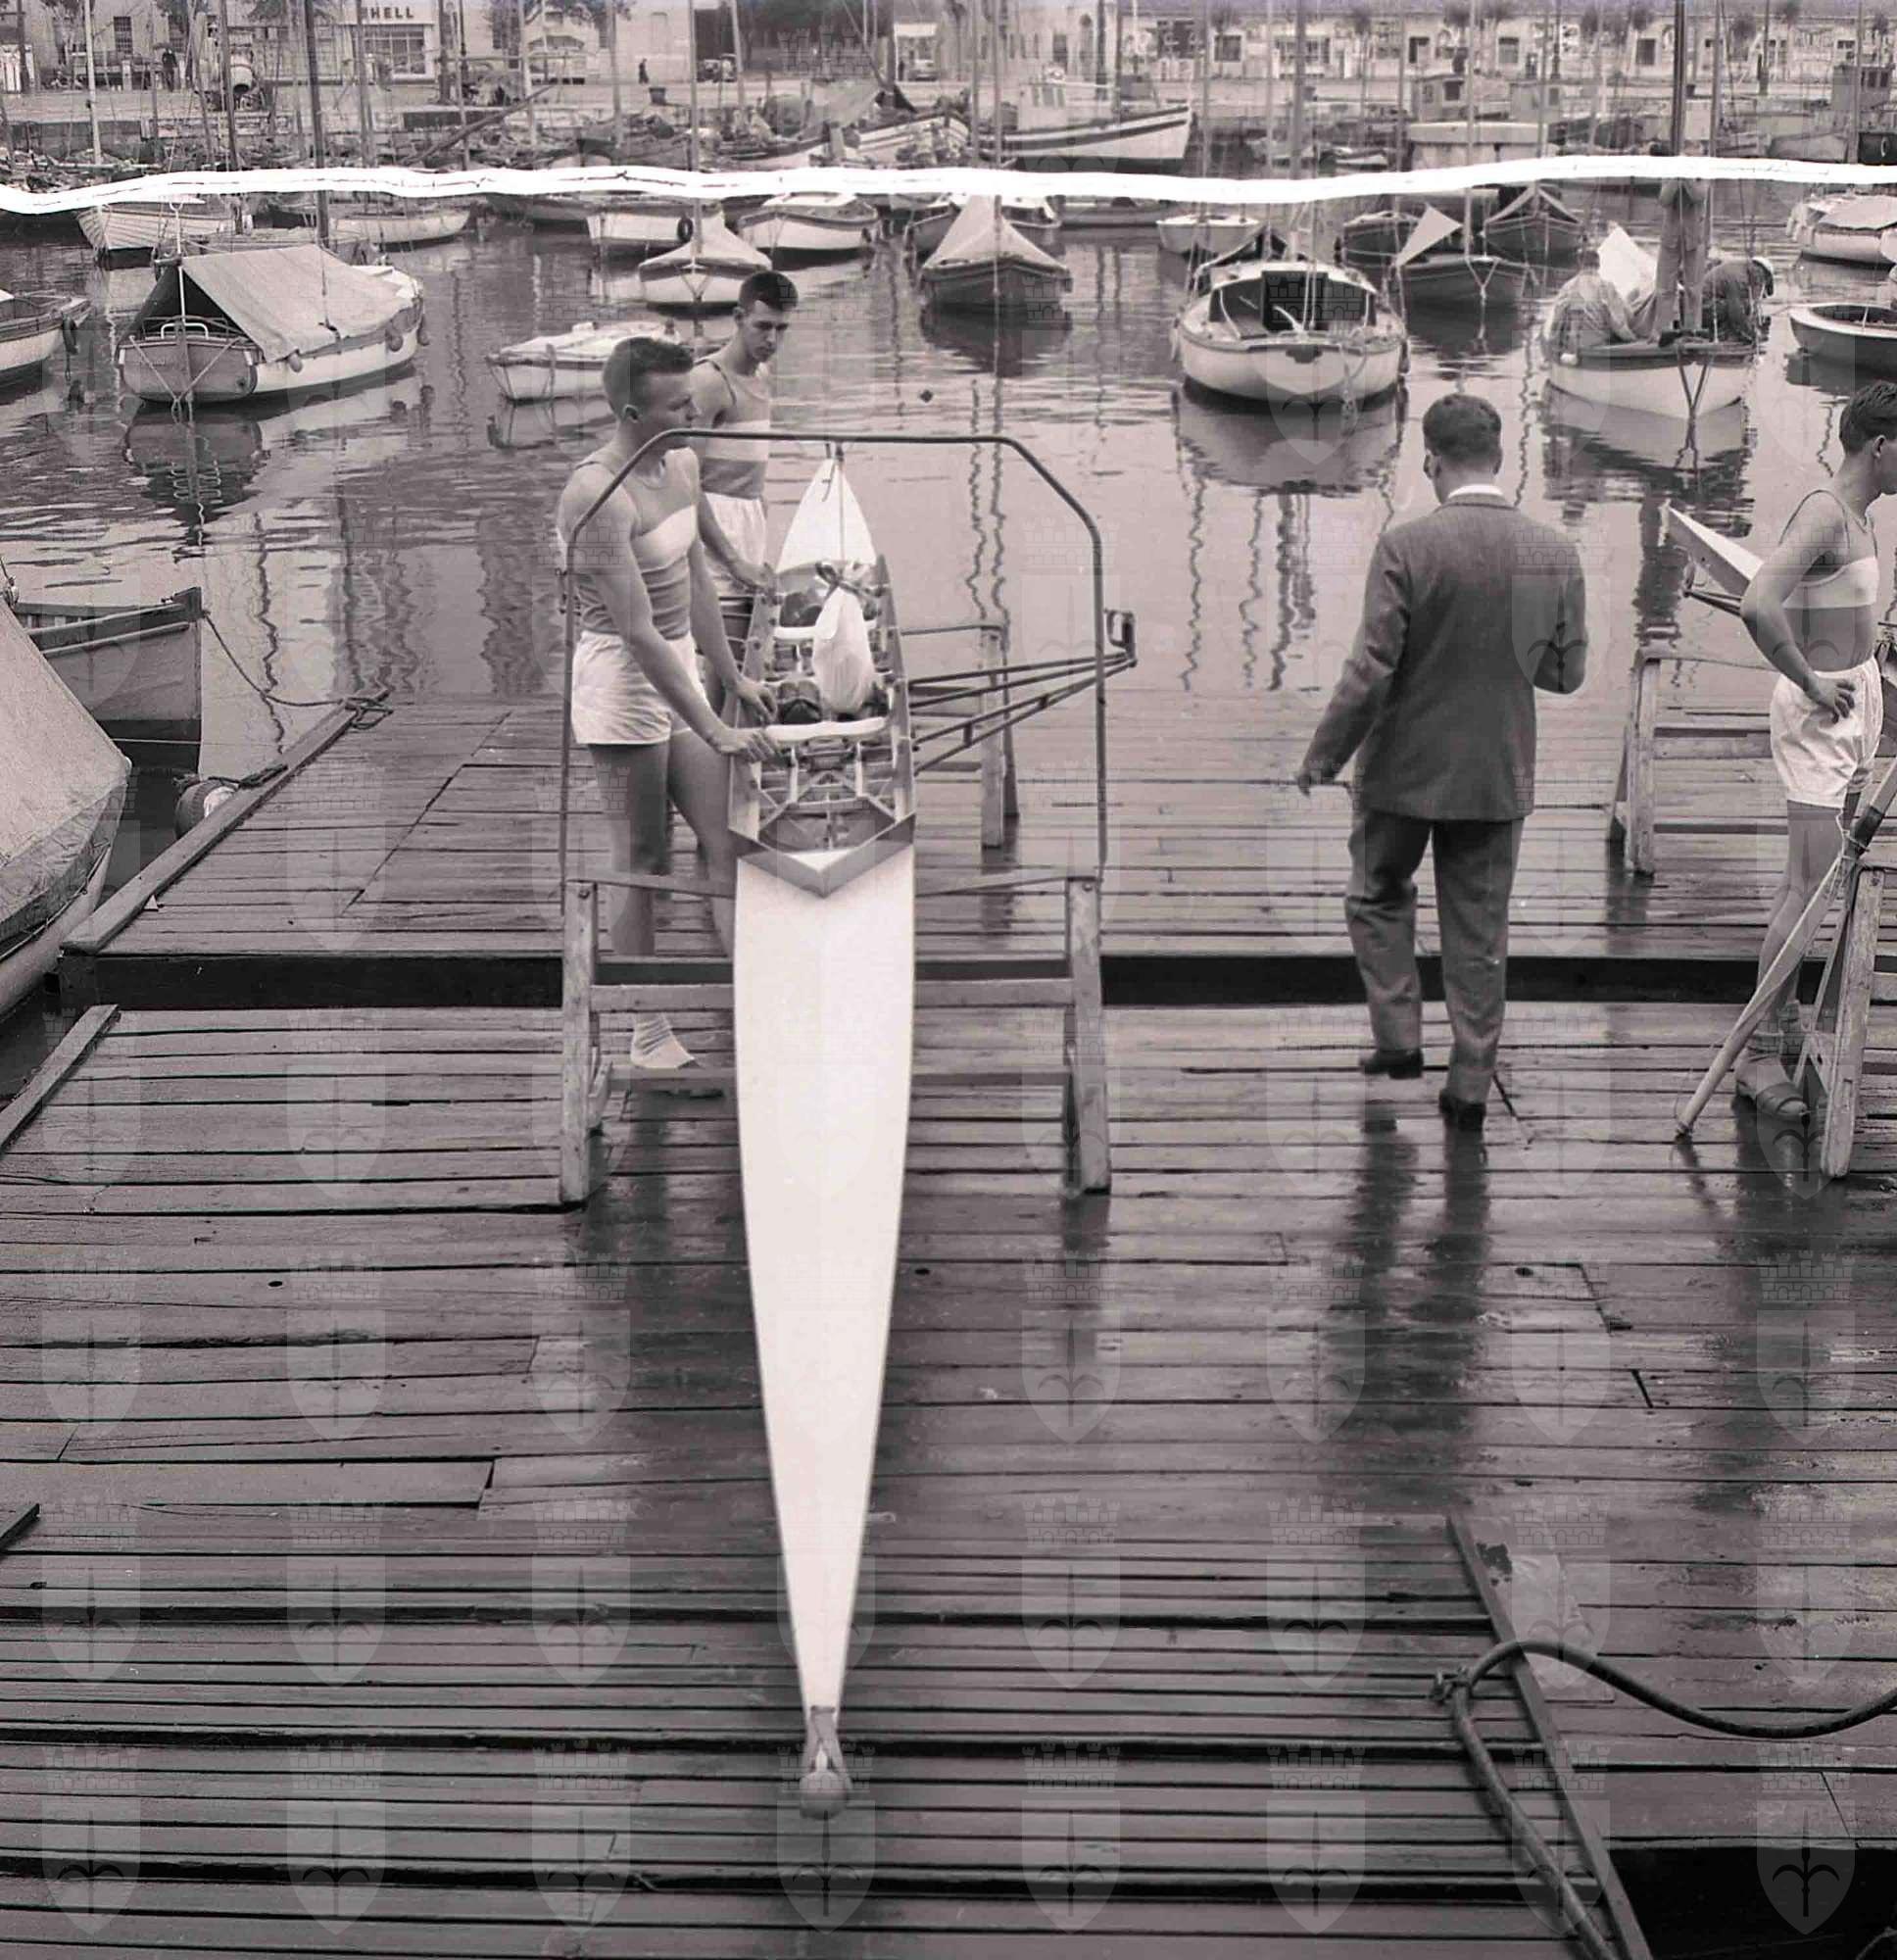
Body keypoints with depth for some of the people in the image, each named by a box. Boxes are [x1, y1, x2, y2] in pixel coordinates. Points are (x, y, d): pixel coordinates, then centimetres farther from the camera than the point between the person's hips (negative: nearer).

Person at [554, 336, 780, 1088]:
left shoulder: (681, 464, 5)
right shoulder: (597, 495, -24)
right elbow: (638, 632, -26)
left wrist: (735, 678, 21)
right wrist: (715, 732, -26)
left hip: (678, 673, 9)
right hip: (623, 683, -9)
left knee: (727, 843, 8)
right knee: (640, 865, 1)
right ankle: (648, 1037, 12)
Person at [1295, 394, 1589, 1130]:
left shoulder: (1406, 546, -18)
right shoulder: (1555, 554, -6)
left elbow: (1370, 670, -18)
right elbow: (1567, 673, 2)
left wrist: (1322, 757, -6)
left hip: (1406, 766, -3)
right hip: (1500, 774, 3)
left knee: (1379, 895, 23)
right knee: (1480, 931, 12)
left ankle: (1399, 1036, 18)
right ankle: (1470, 1084, 16)